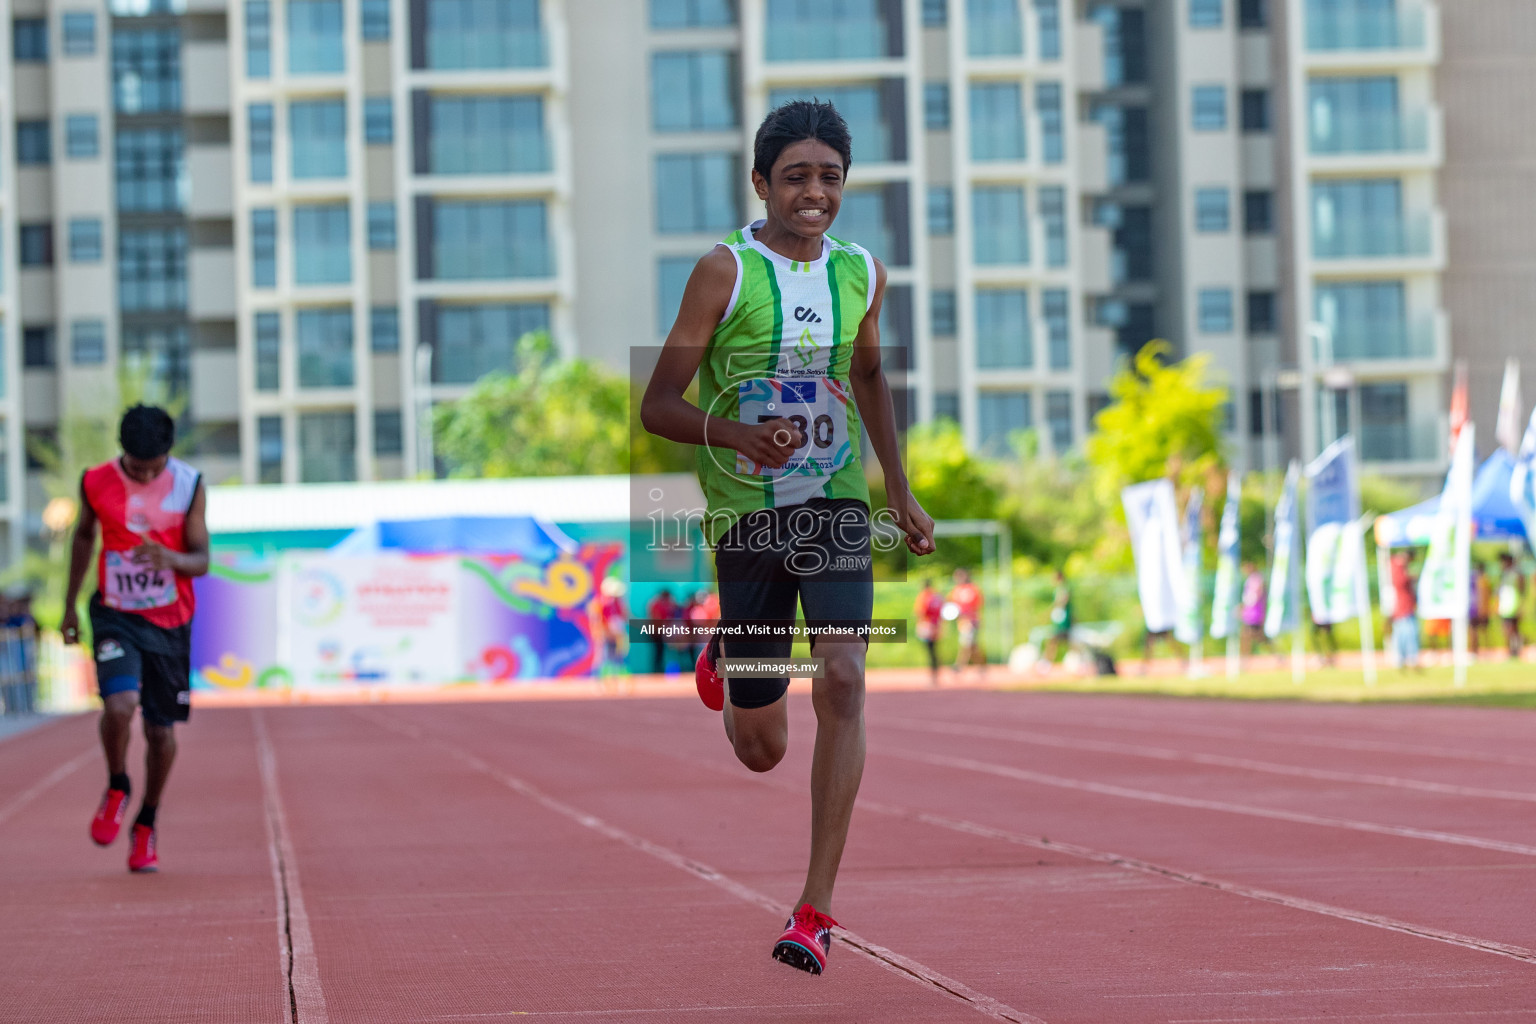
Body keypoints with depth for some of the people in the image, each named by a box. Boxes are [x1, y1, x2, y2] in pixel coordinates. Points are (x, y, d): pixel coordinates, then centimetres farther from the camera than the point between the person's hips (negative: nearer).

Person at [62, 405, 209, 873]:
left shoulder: (188, 484, -8)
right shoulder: (97, 483, -7)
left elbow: (201, 560, -5)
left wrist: (170, 559, -29)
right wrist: (70, 605, 15)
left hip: (170, 622, 1)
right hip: (115, 616, -1)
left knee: (162, 732, 6)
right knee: (119, 705, -24)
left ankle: (146, 826, 27)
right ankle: (116, 789, 5)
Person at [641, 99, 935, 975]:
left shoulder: (863, 273, 4)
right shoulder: (726, 271, -9)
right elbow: (659, 405, -9)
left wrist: (901, 492, 21)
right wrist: (738, 433, -27)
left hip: (836, 507, 2)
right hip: (746, 514, -2)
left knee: (842, 680, -20)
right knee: (761, 749, 6)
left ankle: (817, 909, -12)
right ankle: (722, 664, 45)